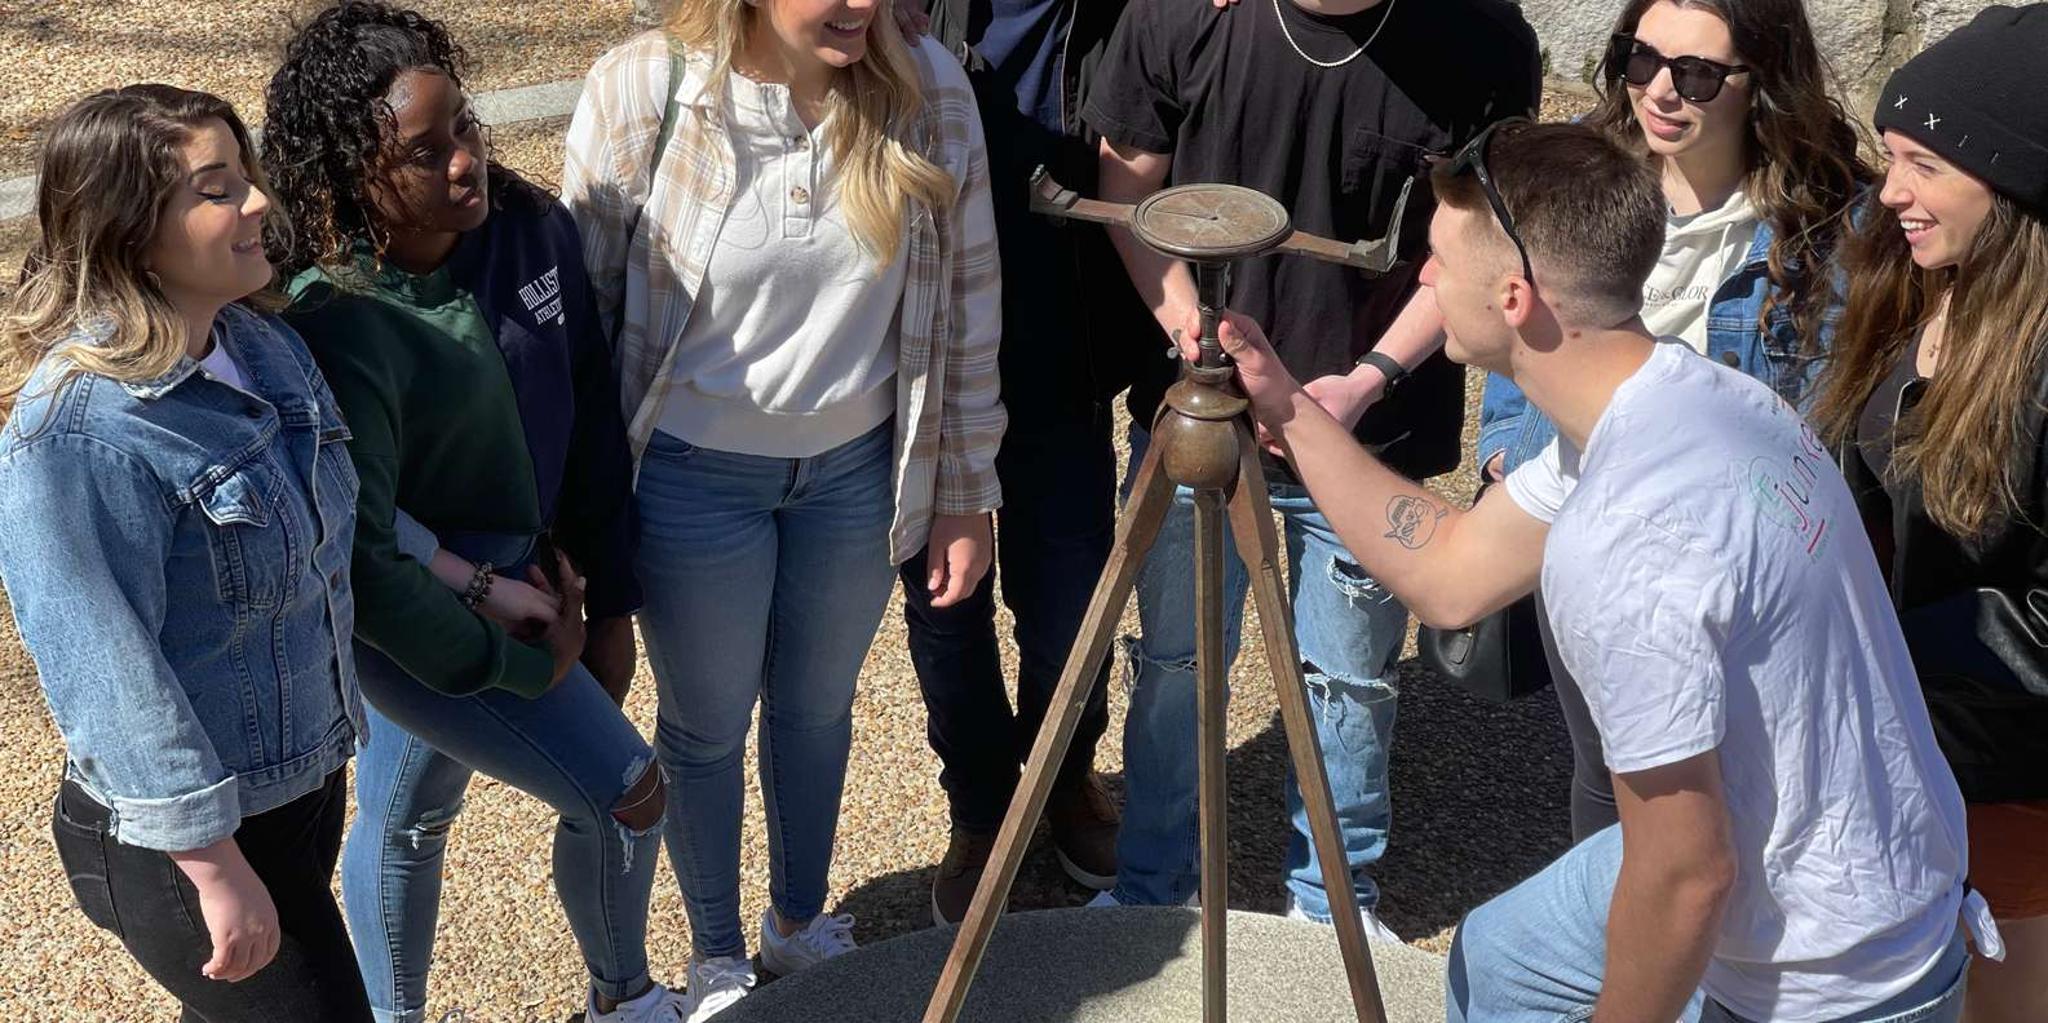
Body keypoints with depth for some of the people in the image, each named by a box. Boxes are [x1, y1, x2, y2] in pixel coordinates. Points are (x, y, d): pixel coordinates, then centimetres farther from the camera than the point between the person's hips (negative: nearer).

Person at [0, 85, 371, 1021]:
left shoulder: (262, 340, -2)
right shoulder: (79, 426, -27)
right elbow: (106, 669, -26)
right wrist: (216, 868, -23)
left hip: (307, 777, 8)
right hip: (182, 831, -8)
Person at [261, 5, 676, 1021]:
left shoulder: (531, 229, -11)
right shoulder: (335, 327, -29)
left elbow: (591, 415, -1)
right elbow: (361, 564, -25)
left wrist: (607, 603, 3)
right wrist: (524, 667, -19)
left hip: (528, 574, 6)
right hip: (417, 619, -6)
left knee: (408, 817, 25)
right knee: (624, 792, -3)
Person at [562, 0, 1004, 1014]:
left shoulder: (928, 85, -13)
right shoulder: (638, 91, -19)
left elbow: (966, 296, -4)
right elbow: (583, 302, -8)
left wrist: (966, 494, 1)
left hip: (858, 466, 2)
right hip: (696, 474, -2)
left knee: (818, 705, 22)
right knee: (707, 726, 16)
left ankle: (799, 926, 47)